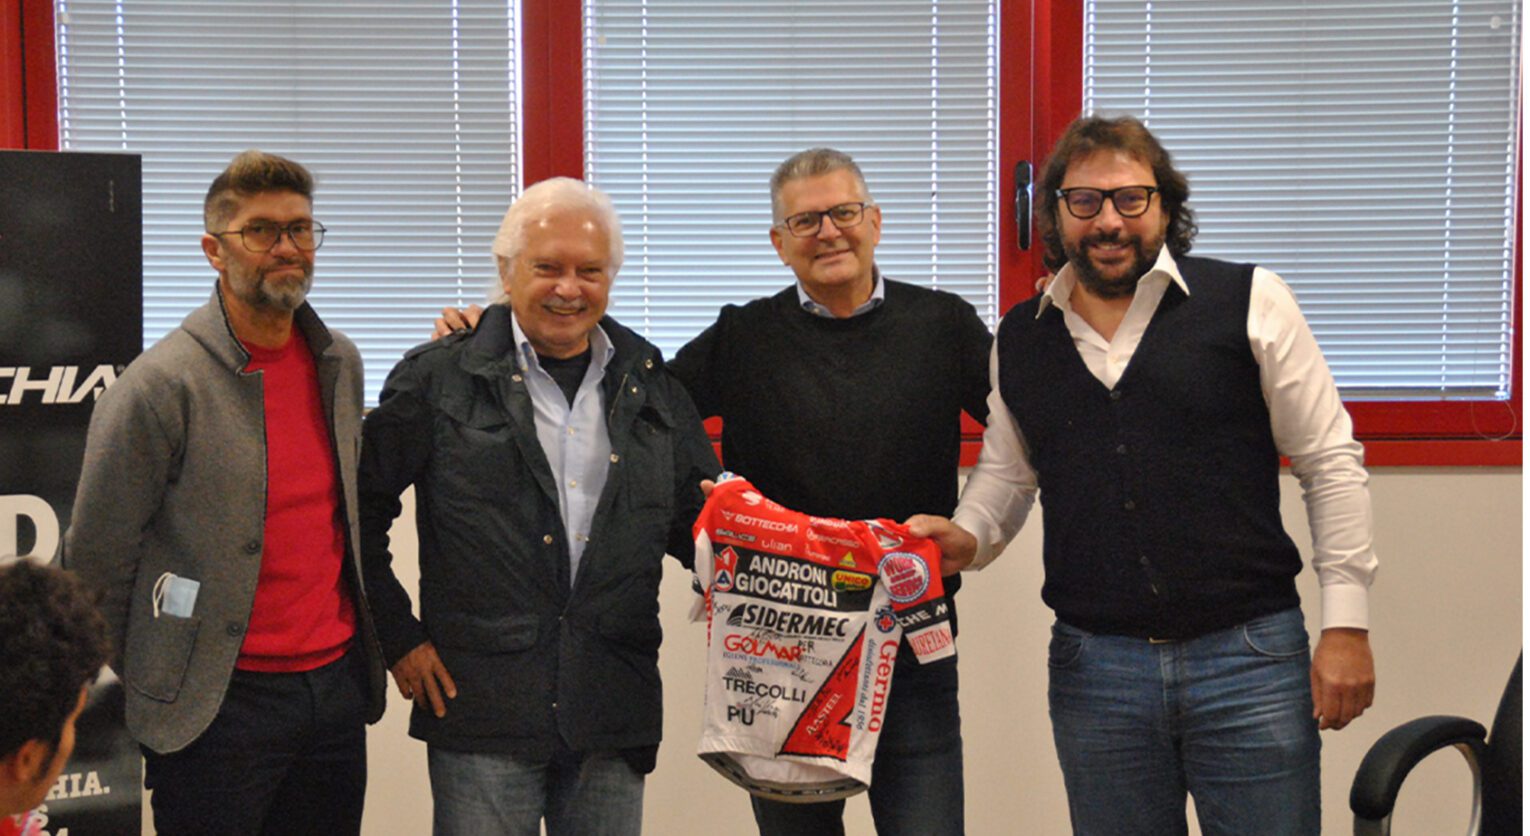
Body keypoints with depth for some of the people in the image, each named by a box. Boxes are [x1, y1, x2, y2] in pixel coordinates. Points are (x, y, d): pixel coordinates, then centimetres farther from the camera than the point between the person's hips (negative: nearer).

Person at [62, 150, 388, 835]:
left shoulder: (339, 363, 8)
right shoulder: (159, 385, -12)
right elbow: (95, 561, -7)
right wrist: (155, 685, 3)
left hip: (337, 686, 6)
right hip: (218, 707, -6)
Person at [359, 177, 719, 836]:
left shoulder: (648, 386, 11)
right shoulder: (438, 380, 0)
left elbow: (693, 522, 16)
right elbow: (361, 513, 3)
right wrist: (399, 638, -1)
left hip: (613, 714, 3)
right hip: (481, 710, -3)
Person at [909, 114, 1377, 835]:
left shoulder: (1248, 302, -2)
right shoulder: (1020, 339, 9)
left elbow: (1329, 464, -1)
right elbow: (1006, 472, 21)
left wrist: (1345, 625, -5)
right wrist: (965, 539, -1)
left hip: (1249, 660, -3)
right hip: (1093, 665, 3)